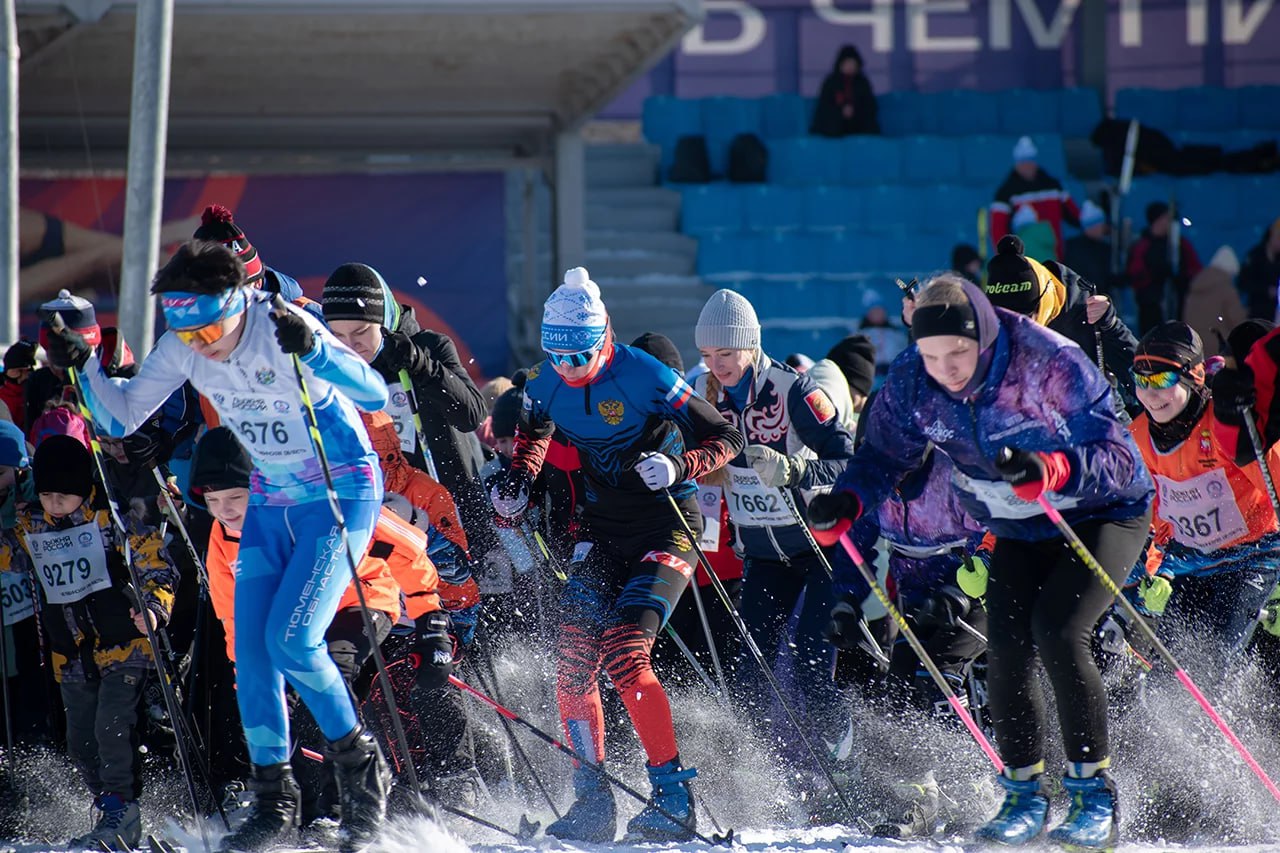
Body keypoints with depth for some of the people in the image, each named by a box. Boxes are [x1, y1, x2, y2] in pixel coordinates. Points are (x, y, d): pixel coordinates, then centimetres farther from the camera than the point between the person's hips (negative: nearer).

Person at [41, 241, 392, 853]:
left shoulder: (281, 330, -24)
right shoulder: (182, 349, -7)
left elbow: (375, 395, -32)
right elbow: (121, 419, 1)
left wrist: (311, 349, -46)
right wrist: (84, 367, -15)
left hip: (340, 495, -6)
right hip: (271, 504, 6)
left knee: (291, 640, -18)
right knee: (251, 652, -2)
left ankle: (360, 764, 0)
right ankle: (272, 799, 7)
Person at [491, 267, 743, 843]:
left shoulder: (643, 377, -19)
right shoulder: (546, 384, -2)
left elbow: (725, 439, -13)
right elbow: (533, 430, 21)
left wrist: (677, 466, -30)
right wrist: (518, 480, 2)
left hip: (667, 526, -6)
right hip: (603, 529, 6)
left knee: (623, 655, -21)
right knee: (572, 659, -6)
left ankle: (673, 795, -16)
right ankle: (592, 803, 1)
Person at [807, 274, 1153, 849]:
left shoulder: (1052, 365, -30)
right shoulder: (913, 382, -16)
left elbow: (1116, 456, -31)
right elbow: (886, 453, -1)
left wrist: (1053, 469, -50)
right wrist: (848, 500, -21)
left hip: (1102, 515, -5)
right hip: (1019, 531, 5)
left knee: (1058, 634, -22)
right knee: (1006, 647, -12)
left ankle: (1093, 793, -13)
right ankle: (1023, 792, 4)